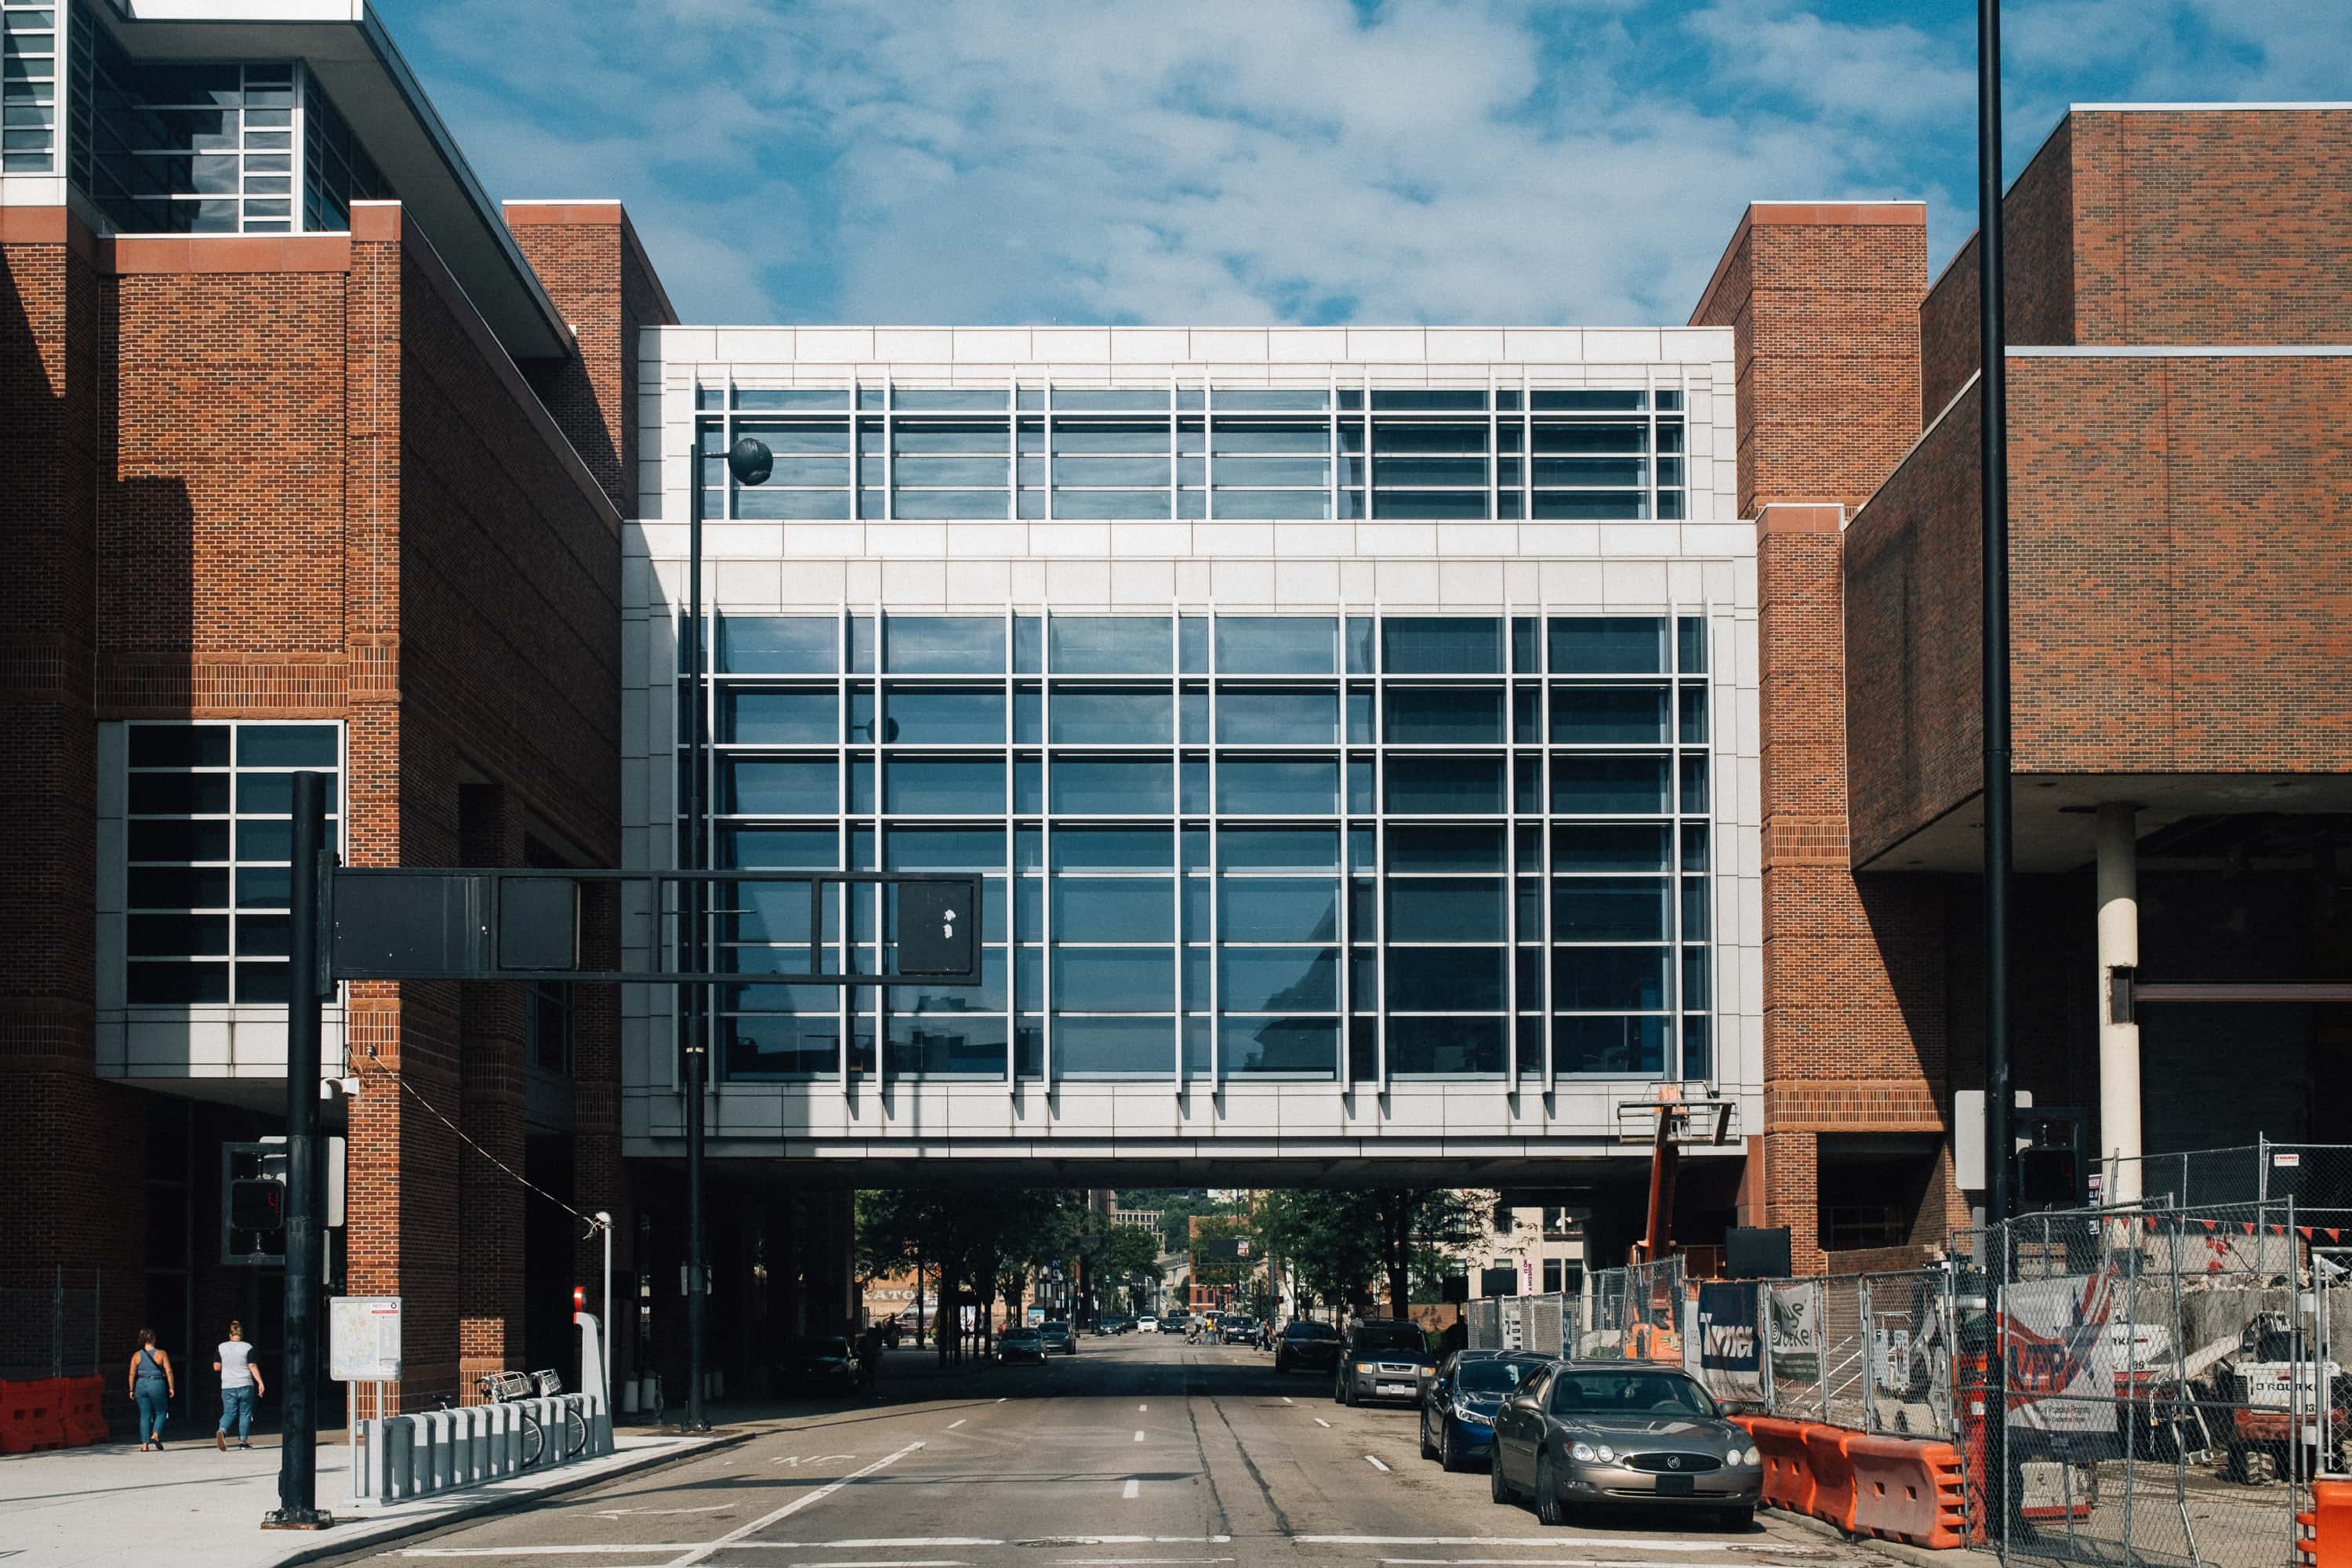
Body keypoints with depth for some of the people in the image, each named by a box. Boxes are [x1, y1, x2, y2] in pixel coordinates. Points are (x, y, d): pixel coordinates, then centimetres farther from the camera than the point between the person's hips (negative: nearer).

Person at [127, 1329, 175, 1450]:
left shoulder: (137, 1355, 3)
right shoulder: (161, 1354, -4)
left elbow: (132, 1374, 1)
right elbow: (169, 1372, -8)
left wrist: (132, 1390, 8)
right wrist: (171, 1388, -2)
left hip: (141, 1386, 2)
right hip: (157, 1385, -2)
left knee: (145, 1415, 7)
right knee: (160, 1413, 13)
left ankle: (144, 1443, 3)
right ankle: (156, 1434, -10)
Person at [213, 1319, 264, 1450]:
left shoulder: (221, 1347, 2)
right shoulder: (247, 1348, -3)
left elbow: (216, 1367, 5)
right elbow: (253, 1367, -6)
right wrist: (260, 1383, -4)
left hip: (227, 1387, 1)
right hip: (245, 1385, -1)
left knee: (229, 1412, 5)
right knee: (245, 1413, 10)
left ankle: (221, 1431, -24)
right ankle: (243, 1440, 9)